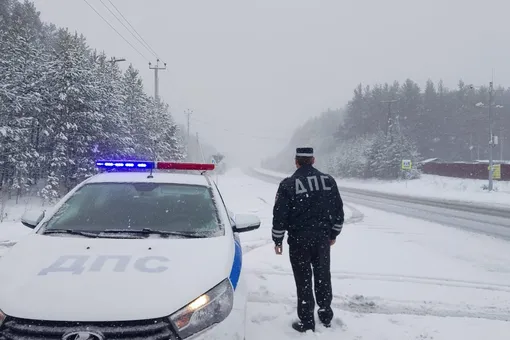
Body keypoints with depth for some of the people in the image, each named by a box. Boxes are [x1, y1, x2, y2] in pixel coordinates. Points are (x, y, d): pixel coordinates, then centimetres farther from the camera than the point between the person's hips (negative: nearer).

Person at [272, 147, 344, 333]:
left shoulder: (288, 184, -9)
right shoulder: (328, 180, 2)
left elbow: (279, 215, -9)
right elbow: (338, 211, 8)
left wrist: (278, 240, 3)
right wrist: (333, 234, 20)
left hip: (299, 240, -3)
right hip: (323, 239, 4)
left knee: (304, 281, 6)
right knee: (323, 277, 18)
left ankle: (306, 322, 13)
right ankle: (326, 317, 30)